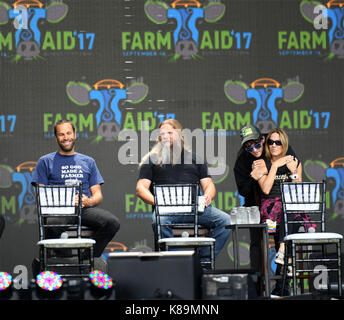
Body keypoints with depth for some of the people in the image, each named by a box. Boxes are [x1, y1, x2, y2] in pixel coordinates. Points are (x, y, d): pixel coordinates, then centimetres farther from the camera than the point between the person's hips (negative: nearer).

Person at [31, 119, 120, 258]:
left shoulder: (88, 162, 24)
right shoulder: (45, 161, 16)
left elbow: (98, 194, 18)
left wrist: (88, 201, -6)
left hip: (85, 209, 3)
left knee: (112, 223, -29)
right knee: (52, 227, -41)